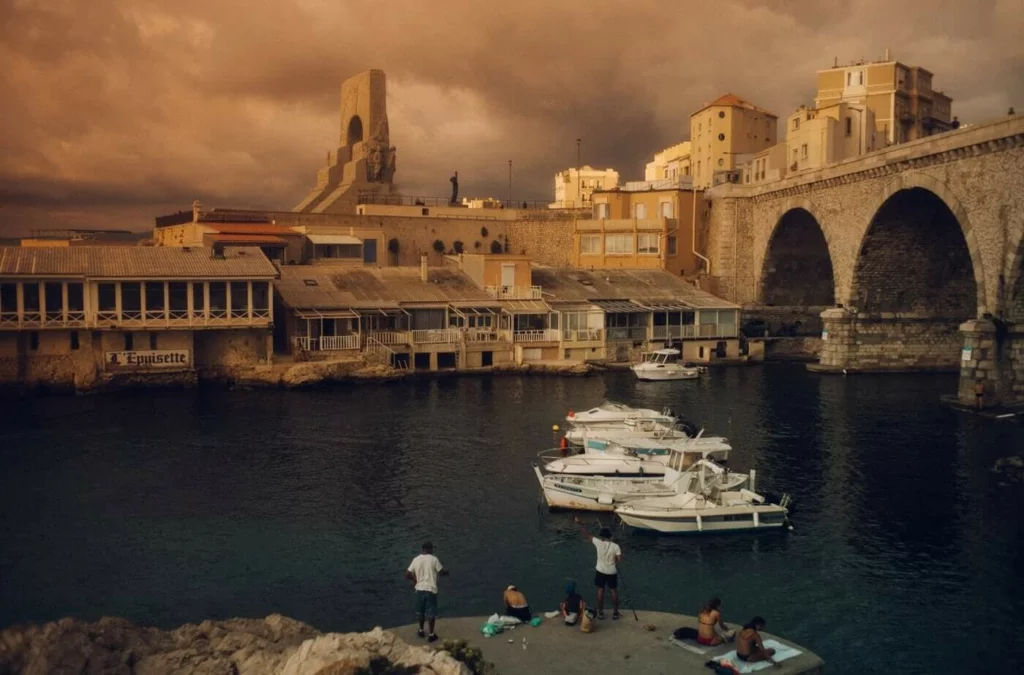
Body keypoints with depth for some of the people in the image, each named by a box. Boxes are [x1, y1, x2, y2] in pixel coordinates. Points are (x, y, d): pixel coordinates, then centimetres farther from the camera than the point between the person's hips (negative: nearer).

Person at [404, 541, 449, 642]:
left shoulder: (416, 559, -1)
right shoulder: (434, 559, -10)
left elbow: (407, 575, -1)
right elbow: (442, 572, -5)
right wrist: (447, 572, 18)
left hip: (420, 589, 3)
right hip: (431, 589, -3)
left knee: (420, 610, 20)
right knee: (431, 612, 7)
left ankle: (421, 630, 33)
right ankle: (431, 635, 13)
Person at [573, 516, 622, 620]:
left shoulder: (598, 543, -17)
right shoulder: (615, 546, -16)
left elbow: (587, 535, -9)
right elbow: (620, 560, -16)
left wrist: (579, 523, -2)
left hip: (600, 571, 0)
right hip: (612, 572, 0)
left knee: (600, 590, 12)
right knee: (614, 591, 13)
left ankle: (600, 613, 18)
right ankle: (615, 613, 19)